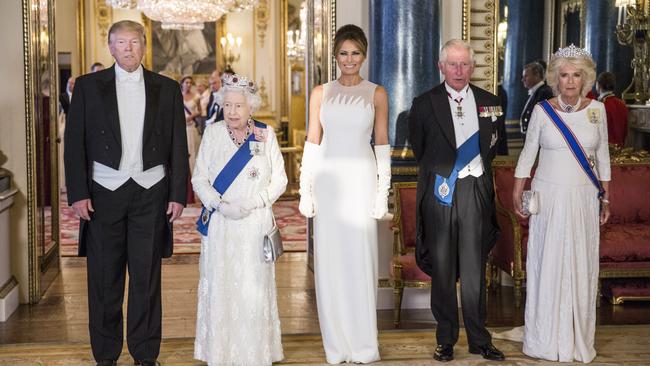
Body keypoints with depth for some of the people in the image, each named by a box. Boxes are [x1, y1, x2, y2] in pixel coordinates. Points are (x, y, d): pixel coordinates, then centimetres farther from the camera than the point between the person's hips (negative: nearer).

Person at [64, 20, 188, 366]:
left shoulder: (167, 89, 7)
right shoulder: (88, 86, 5)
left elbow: (178, 146, 7)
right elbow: (74, 143, 2)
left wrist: (177, 194, 1)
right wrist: (77, 193, -5)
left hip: (151, 193, 0)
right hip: (104, 193, 0)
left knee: (147, 278, 6)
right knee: (104, 279, 5)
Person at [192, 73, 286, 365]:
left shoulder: (266, 134, 2)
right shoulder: (213, 133, 2)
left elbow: (279, 179, 3)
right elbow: (199, 179, 3)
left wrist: (251, 204, -10)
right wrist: (221, 205, -12)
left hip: (255, 224, 0)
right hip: (221, 224, 0)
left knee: (254, 288, 3)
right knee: (220, 287, 2)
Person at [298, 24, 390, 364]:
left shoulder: (376, 93, 5)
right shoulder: (321, 93, 8)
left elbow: (382, 144, 4)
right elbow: (312, 142, 8)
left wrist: (383, 190, -2)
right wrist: (305, 190, 2)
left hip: (361, 181, -1)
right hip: (327, 180, 2)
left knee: (360, 259, 0)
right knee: (329, 259, 4)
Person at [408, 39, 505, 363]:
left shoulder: (490, 103, 7)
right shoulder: (424, 104, 1)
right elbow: (419, 150, 11)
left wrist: (477, 170, 13)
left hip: (476, 192, 1)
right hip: (439, 191, -1)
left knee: (474, 269, 4)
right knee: (442, 269, 5)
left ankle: (479, 339, 13)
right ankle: (446, 339, 15)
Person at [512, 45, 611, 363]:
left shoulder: (597, 110, 2)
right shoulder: (542, 111, -3)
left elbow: (602, 155, 9)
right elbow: (528, 153, 5)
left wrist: (605, 198, 10)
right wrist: (516, 194, 1)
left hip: (584, 198, 1)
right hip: (548, 196, -1)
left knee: (581, 265, 6)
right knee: (547, 263, 2)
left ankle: (578, 339, 18)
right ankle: (546, 339, 14)